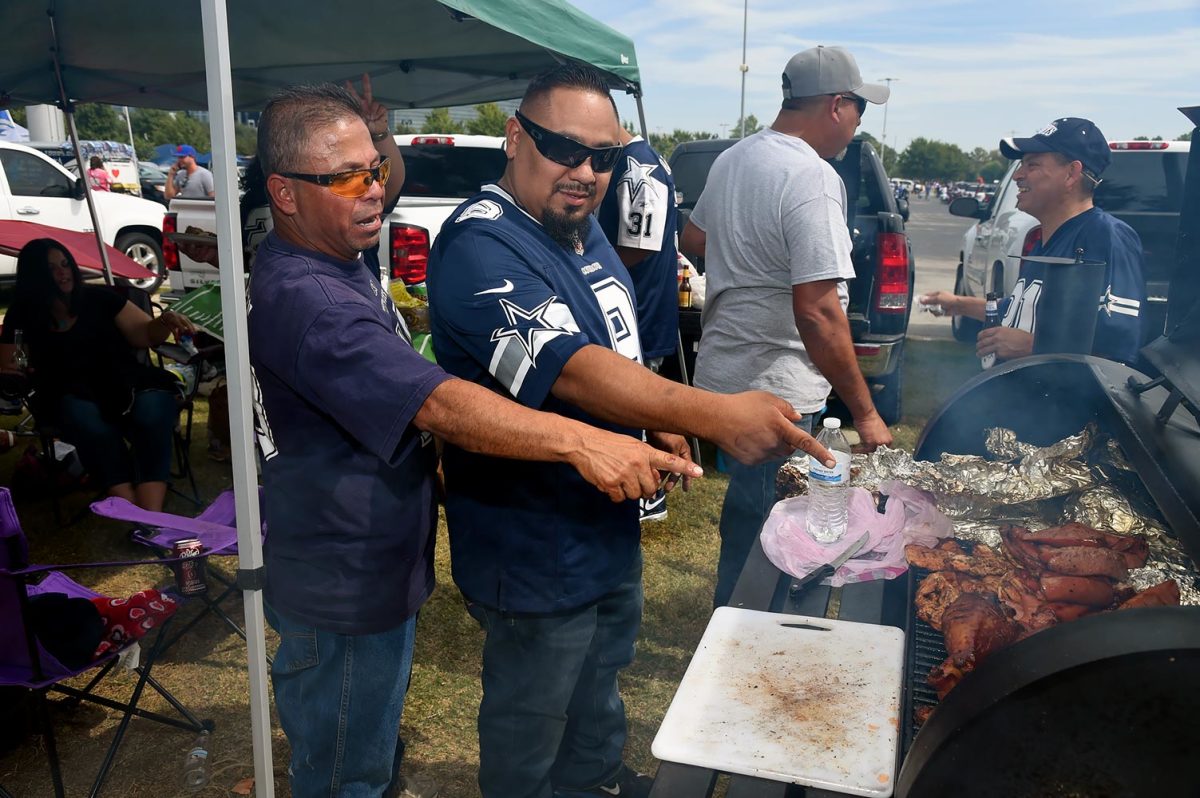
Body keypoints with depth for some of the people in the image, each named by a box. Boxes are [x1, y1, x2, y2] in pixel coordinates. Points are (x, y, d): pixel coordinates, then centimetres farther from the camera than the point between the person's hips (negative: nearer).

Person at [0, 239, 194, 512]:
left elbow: (145, 335, 10)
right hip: (72, 395, 0)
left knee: (152, 415, -34)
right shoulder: (23, 317, 13)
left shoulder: (99, 298, 10)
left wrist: (165, 322, -13)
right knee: (92, 426, -36)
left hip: (125, 383, 0)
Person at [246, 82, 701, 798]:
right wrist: (578, 441, -47)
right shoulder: (302, 297, -30)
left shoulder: (336, 263, 5)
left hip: (374, 572, 10)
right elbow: (436, 404, -41)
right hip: (345, 597, -10)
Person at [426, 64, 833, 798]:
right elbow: (573, 371, -39)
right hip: (537, 553, -9)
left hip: (611, 525, 9)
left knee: (603, 675, 30)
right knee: (530, 730, 14)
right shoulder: (482, 247, -26)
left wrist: (660, 423, 8)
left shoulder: (583, 227, 4)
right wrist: (715, 415, -47)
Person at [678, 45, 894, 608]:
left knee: (747, 523, 25)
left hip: (721, 373, 10)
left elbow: (692, 238, 24)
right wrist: (864, 413, -19)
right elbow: (817, 314, -26)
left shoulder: (732, 159, 8)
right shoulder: (813, 179, -20)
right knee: (756, 541, 4)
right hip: (774, 392, -10)